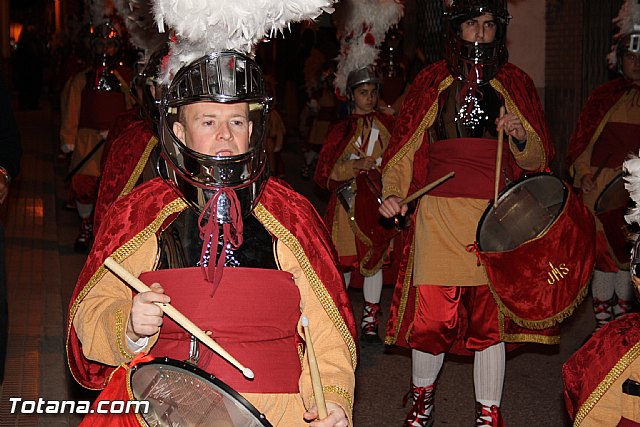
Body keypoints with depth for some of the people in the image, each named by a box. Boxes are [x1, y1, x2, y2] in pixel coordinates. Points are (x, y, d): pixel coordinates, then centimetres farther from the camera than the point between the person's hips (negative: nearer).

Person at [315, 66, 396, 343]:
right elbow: (323, 174, -1)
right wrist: (354, 166, -13)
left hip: (379, 199, 2)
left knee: (375, 259, 3)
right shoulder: (342, 130, 4)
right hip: (349, 201, -1)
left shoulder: (388, 125, 9)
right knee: (345, 260, -2)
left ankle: (370, 322, 12)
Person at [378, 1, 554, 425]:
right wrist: (393, 193, -7)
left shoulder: (515, 83, 11)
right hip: (439, 213, 0)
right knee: (433, 314, -1)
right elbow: (405, 150, 9)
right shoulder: (432, 82, 10)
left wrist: (520, 137, -12)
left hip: (496, 217, 0)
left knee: (491, 315, 1)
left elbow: (537, 160, 10)